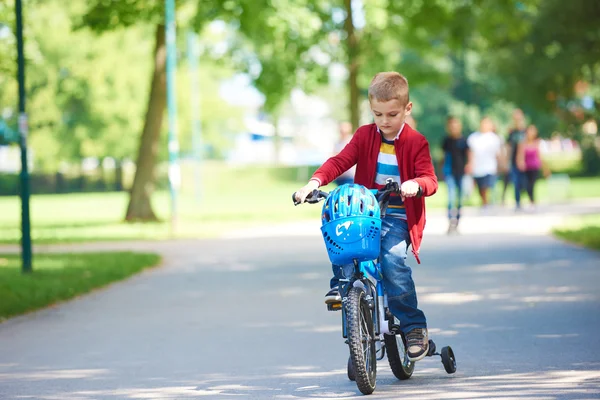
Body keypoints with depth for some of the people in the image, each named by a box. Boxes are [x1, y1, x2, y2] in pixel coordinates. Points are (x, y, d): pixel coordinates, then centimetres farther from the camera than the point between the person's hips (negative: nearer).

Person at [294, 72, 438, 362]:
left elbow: (430, 179, -10)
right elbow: (340, 161, -3)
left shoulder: (416, 143, -1)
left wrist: (415, 184, -35)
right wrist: (315, 182, -21)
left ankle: (414, 327, -16)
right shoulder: (365, 136, 7)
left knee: (393, 261, -27)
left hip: (398, 217, -3)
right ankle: (340, 282, -7)